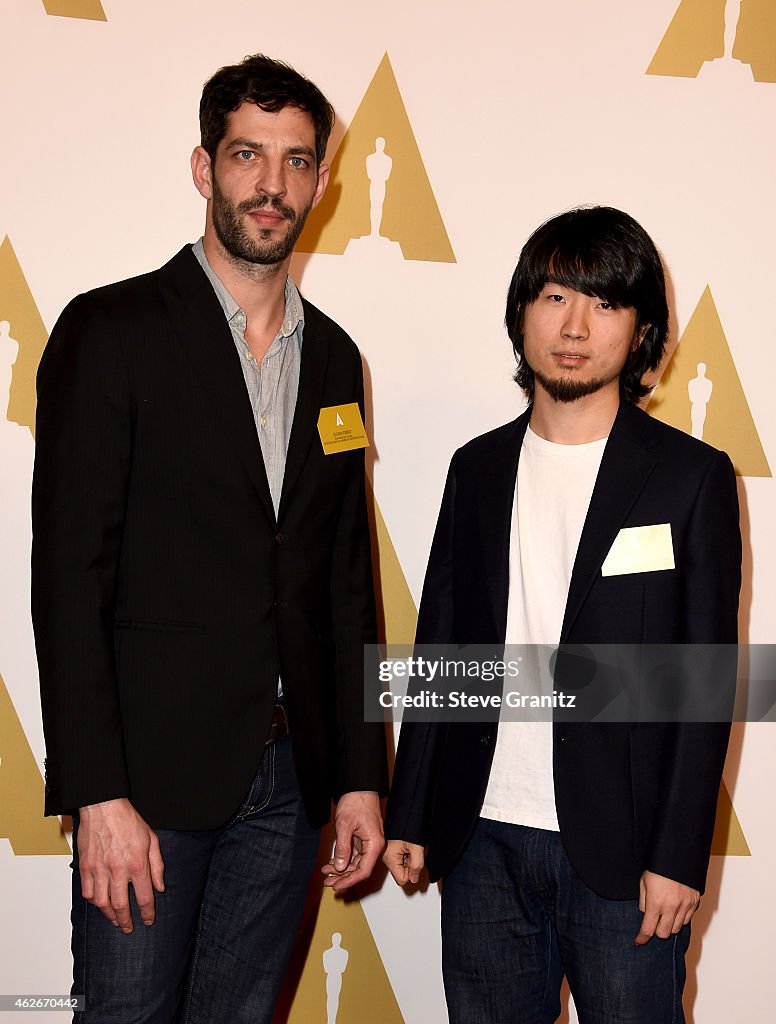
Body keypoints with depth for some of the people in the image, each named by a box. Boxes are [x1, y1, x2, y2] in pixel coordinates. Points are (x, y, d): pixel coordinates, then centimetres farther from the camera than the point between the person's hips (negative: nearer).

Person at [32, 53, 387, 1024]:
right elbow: (69, 572, -10)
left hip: (287, 778, 5)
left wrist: (361, 773, 11)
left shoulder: (332, 356, 12)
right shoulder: (112, 330, -4)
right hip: (152, 771, -4)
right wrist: (97, 795, -15)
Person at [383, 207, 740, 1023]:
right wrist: (409, 814, 9)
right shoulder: (478, 468, 8)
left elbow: (707, 681, -5)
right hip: (482, 841, 4)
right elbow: (439, 652, 11)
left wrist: (679, 856, -10)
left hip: (621, 852, -3)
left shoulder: (691, 477, -3)